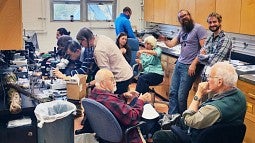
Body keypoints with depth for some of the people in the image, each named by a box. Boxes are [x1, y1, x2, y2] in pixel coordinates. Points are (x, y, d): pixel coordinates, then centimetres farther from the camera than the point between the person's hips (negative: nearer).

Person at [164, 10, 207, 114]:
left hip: (189, 67, -7)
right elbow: (171, 44, 13)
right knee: (173, 92, 6)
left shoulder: (198, 28, -7)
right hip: (179, 64, 7)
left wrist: (194, 64, -17)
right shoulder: (182, 31, 17)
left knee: (181, 96, -5)